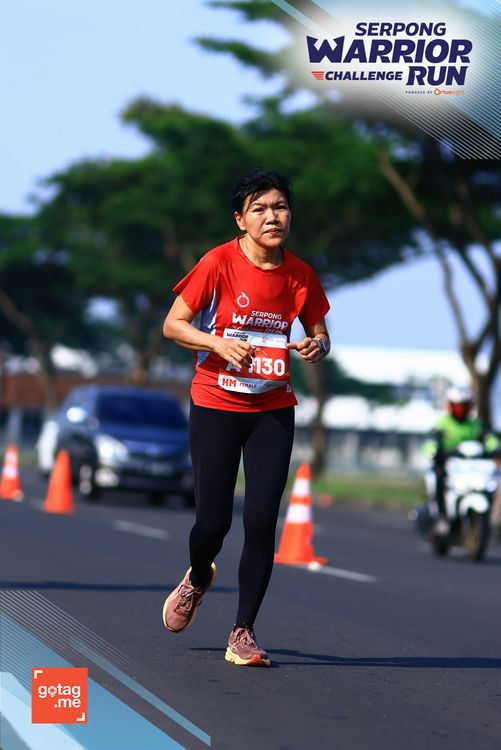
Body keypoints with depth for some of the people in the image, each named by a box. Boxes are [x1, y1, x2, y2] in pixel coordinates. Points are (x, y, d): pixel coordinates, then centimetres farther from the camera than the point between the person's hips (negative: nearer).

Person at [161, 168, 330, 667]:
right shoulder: (219, 263, -10)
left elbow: (319, 333, 13)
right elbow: (173, 324, -7)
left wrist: (317, 347, -11)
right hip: (215, 405, -2)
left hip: (273, 410, 2)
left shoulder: (300, 275, 0)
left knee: (262, 521, -7)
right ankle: (197, 579, 34)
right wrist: (219, 344, -23)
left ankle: (243, 633, 3)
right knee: (213, 521, -2)